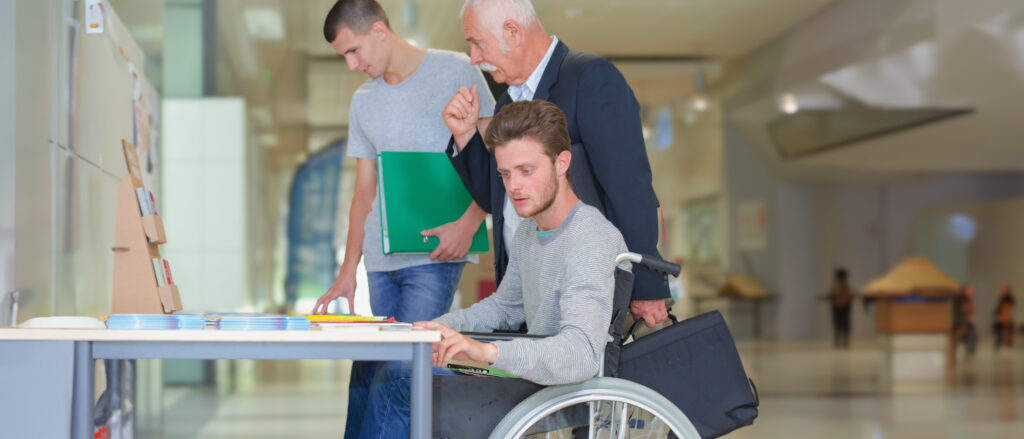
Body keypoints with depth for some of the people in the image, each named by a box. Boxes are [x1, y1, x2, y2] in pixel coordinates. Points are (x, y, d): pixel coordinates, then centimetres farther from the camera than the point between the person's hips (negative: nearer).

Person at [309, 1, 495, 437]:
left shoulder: (456, 72, -1)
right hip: (380, 258, 5)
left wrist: (469, 222, -17)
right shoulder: (363, 101, 16)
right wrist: (348, 272, 12)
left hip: (434, 253, -5)